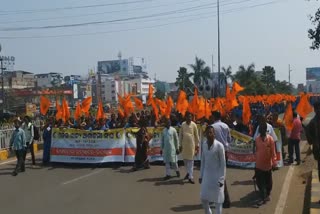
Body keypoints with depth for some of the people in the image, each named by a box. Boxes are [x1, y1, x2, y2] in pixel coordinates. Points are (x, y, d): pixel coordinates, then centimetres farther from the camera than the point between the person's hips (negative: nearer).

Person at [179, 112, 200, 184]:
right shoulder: (183, 125, 3)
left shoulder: (193, 125, -3)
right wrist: (180, 144, 5)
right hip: (184, 144, 3)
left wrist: (197, 144, 1)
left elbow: (196, 135, 2)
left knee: (191, 160, -3)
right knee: (185, 159, 12)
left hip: (191, 144, -3)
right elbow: (180, 135, 7)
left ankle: (190, 177, -2)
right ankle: (189, 172, 34)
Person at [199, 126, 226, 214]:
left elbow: (223, 163, -12)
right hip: (206, 175, 5)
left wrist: (221, 179, -13)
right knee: (203, 198, 9)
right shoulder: (204, 145, 2)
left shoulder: (219, 145, -14)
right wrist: (201, 175, 9)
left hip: (216, 175, -5)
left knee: (217, 200, 4)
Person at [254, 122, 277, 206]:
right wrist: (256, 160, 11)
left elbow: (273, 152, -10)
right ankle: (262, 197, 11)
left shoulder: (270, 139, -12)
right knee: (259, 182, 2)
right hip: (258, 164, 3)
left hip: (268, 164, -3)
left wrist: (274, 162, -12)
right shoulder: (257, 139, 0)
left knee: (268, 181, 14)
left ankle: (267, 195, 33)